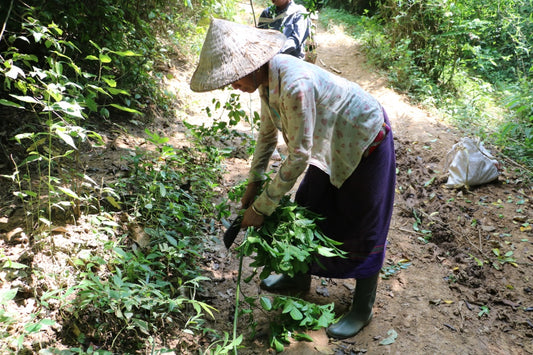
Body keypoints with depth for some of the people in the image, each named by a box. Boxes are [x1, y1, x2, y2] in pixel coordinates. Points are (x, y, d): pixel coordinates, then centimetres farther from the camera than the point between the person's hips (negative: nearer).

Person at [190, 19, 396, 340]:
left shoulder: (294, 85, -37)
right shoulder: (267, 78, -8)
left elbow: (299, 156, -33)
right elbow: (268, 133, 6)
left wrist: (262, 207, -24)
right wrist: (254, 184, 8)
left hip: (365, 143, -9)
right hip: (332, 144, 9)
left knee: (362, 230, 3)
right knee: (307, 209, 16)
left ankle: (363, 310, 22)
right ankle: (300, 279, 38)